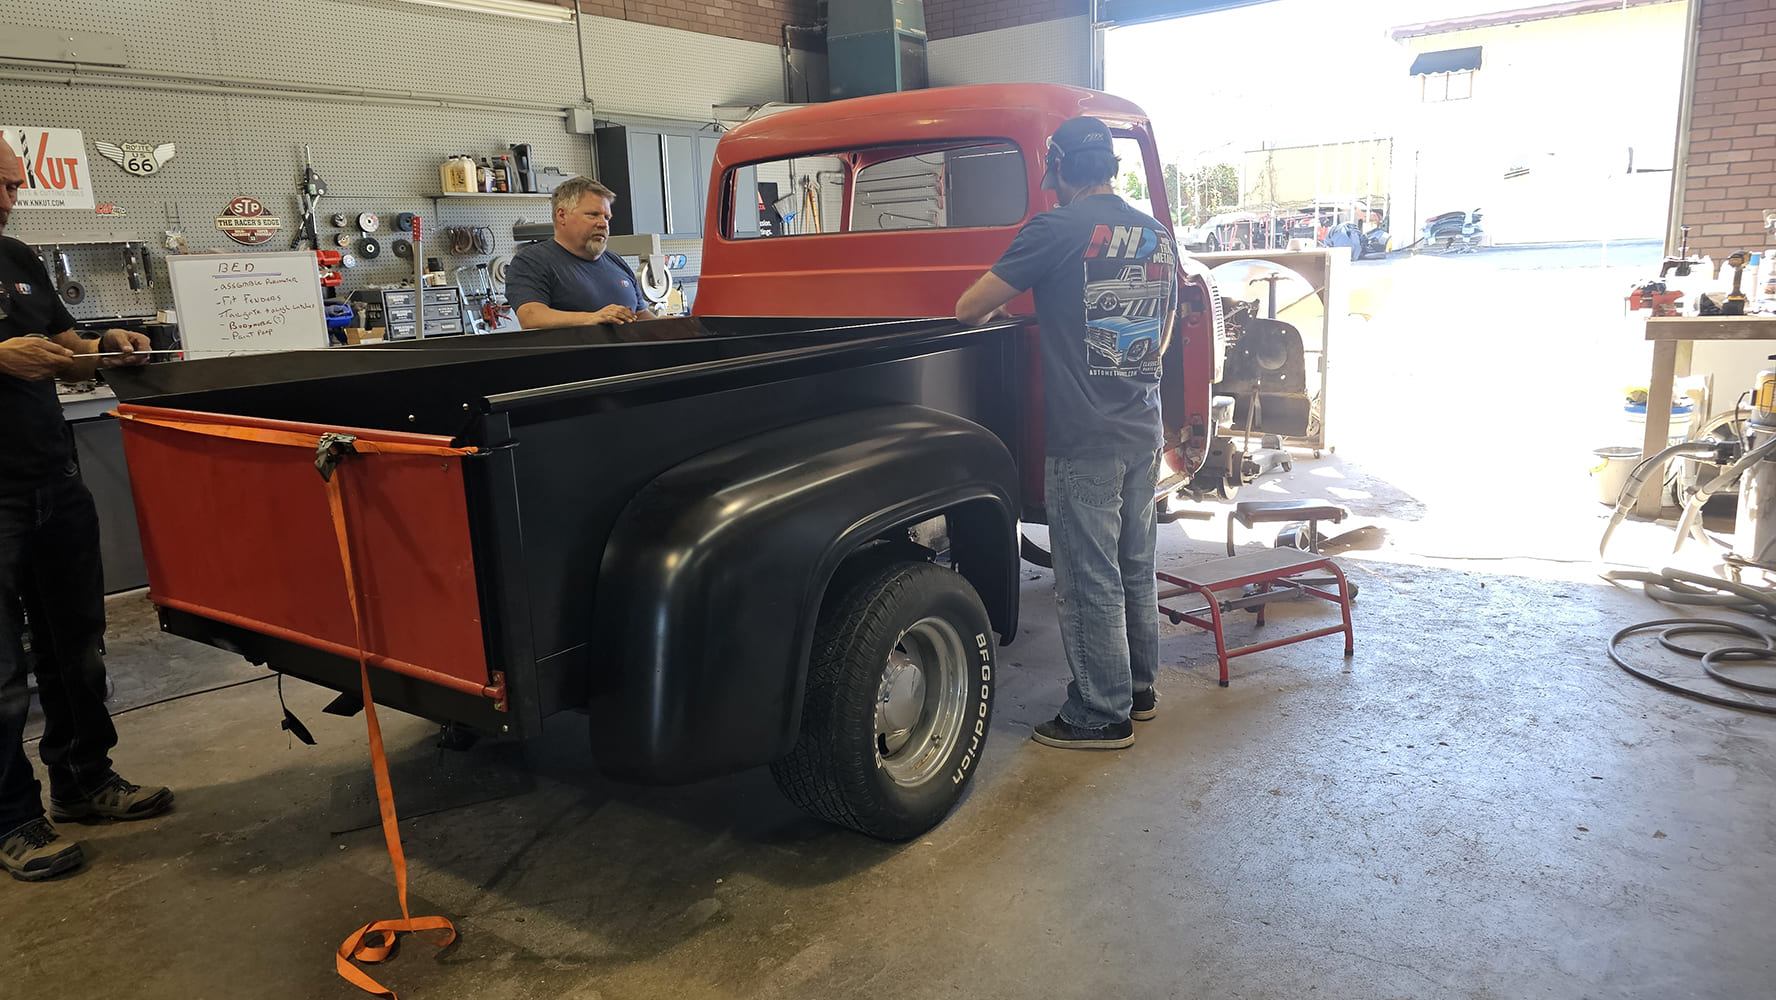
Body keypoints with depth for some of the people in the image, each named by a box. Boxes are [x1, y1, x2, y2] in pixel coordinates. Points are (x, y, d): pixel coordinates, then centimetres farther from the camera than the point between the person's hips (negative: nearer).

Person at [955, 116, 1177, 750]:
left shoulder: (1058, 229, -11)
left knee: (1089, 580, 2)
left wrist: (995, 312, 13)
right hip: (1144, 429, 8)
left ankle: (1102, 714, 13)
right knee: (1135, 567, 18)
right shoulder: (1158, 235, 11)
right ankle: (1139, 687, 32)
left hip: (1082, 437, -7)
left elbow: (968, 308, -9)